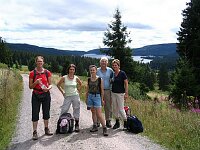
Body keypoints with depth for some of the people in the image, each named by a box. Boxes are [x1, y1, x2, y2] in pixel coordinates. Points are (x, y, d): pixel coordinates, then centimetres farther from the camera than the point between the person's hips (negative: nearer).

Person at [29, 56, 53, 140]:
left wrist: (48, 88, -16)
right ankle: (35, 132, 5)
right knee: (35, 113, -1)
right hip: (36, 95, -2)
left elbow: (50, 84, 6)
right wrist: (36, 82, -18)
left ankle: (46, 129, 25)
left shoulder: (47, 72, 2)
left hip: (46, 95, 2)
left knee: (46, 112, 10)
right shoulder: (32, 73, -2)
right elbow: (30, 86, 0)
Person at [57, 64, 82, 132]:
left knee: (76, 110, 5)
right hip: (67, 96, -1)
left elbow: (80, 84, 19)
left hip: (75, 96, 1)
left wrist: (78, 91, 9)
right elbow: (58, 85, 8)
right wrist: (62, 92, 4)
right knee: (64, 111, -4)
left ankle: (77, 125, 15)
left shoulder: (76, 78, 0)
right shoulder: (64, 78, -5)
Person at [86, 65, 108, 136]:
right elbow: (87, 90, 13)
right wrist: (86, 98, 12)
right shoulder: (89, 79, 7)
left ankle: (104, 128, -3)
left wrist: (102, 99, -1)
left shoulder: (100, 79, -4)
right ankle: (95, 126, 21)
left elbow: (102, 90, -1)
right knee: (93, 112, 11)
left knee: (99, 114, -9)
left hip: (97, 96, -4)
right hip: (90, 96, 4)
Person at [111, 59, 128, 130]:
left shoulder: (122, 73, -9)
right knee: (115, 109, 10)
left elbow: (126, 84, -9)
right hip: (113, 93, 6)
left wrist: (126, 93, -14)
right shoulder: (112, 74, 7)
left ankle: (125, 123, 12)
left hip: (120, 93, -6)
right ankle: (117, 122, 23)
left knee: (121, 109, -4)